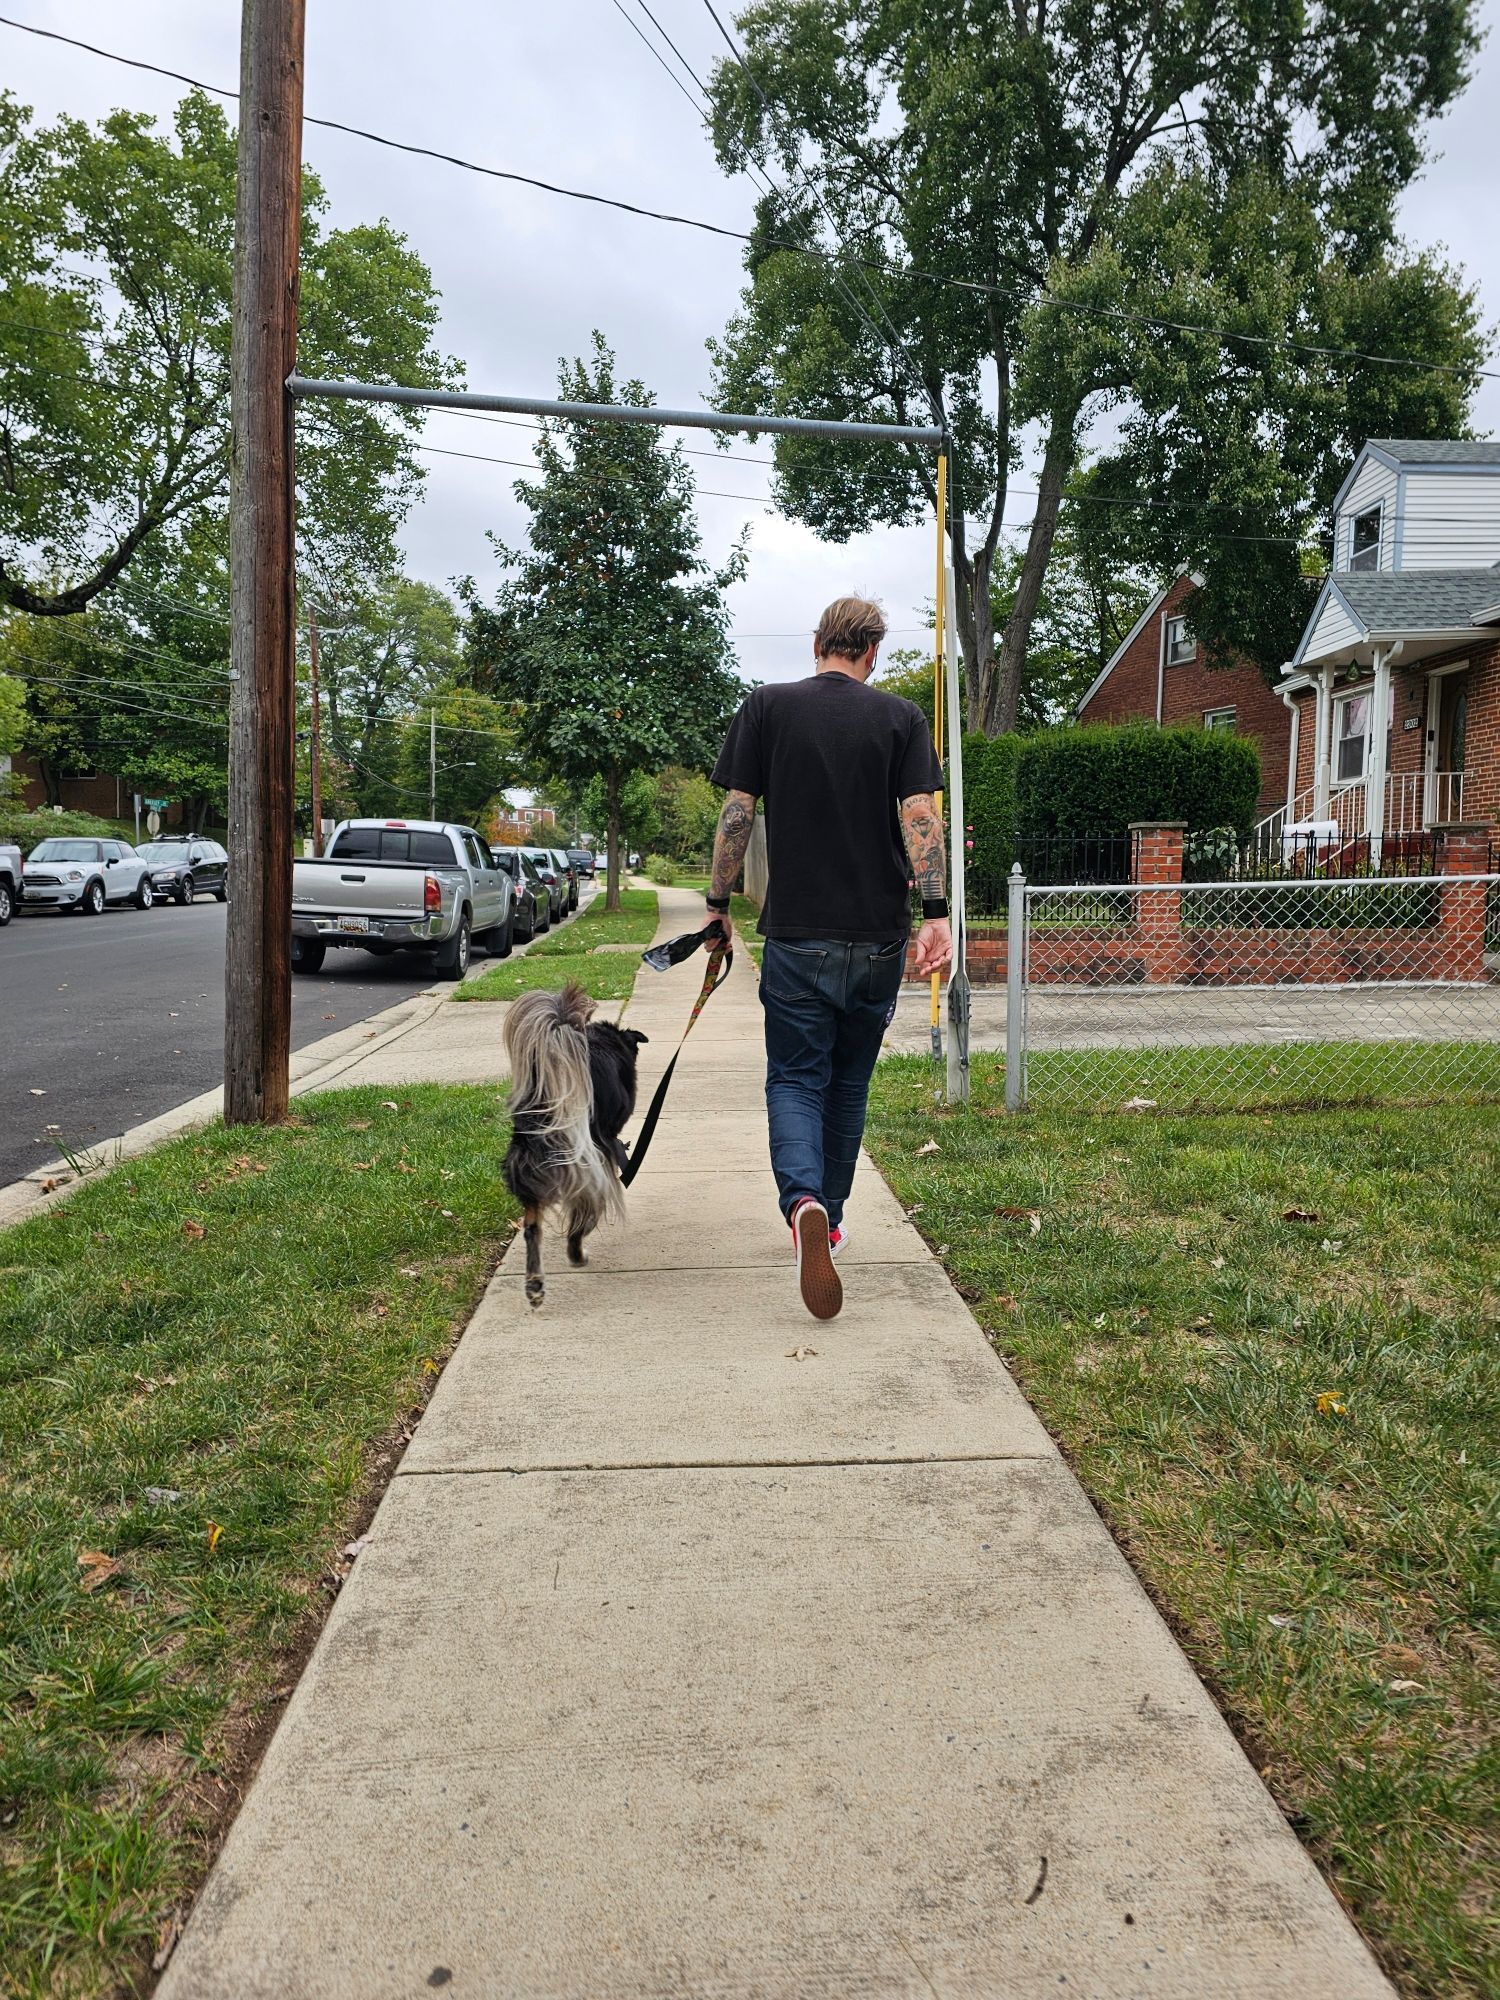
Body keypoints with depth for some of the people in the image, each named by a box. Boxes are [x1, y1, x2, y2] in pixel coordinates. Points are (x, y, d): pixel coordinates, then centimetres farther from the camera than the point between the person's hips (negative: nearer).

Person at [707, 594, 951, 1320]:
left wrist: (717, 903, 7)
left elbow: (736, 812, -1)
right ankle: (830, 1218, 27)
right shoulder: (900, 717, 3)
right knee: (850, 1080, 16)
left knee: (795, 1077, 3)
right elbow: (919, 816, -8)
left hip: (797, 933, -1)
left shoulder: (766, 707, 2)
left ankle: (803, 1200, -24)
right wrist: (934, 911, -11)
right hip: (878, 934, 2)